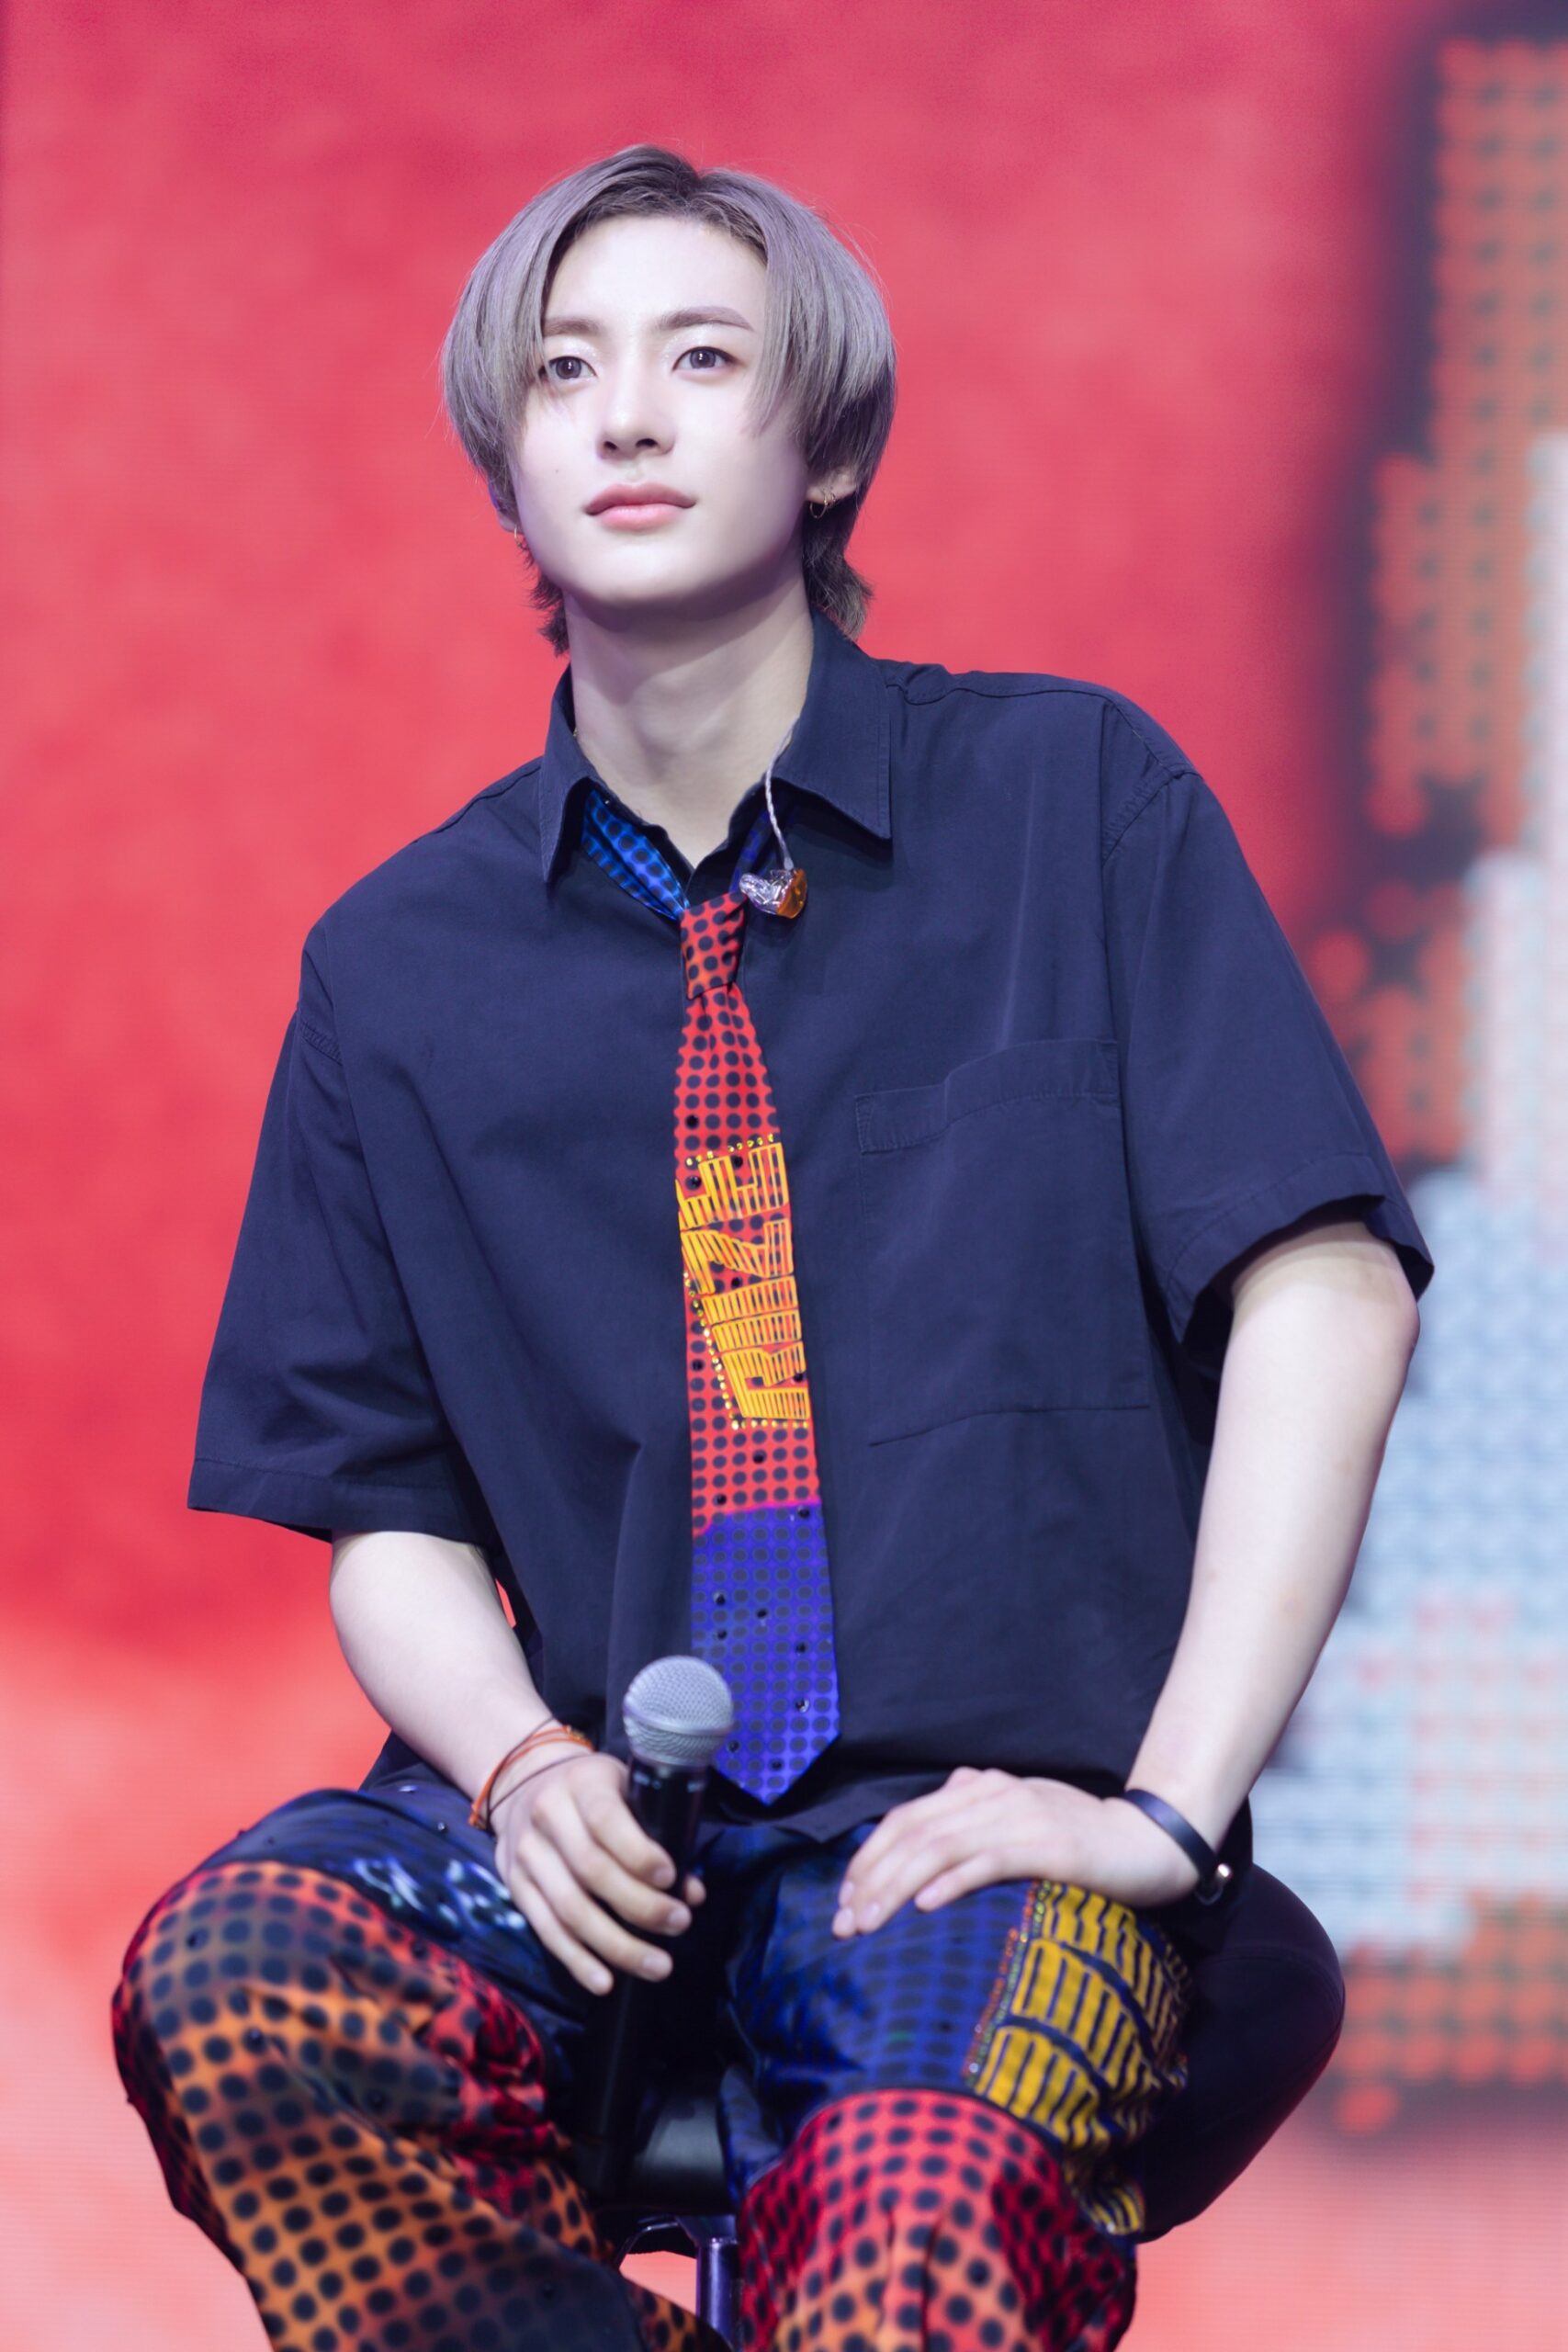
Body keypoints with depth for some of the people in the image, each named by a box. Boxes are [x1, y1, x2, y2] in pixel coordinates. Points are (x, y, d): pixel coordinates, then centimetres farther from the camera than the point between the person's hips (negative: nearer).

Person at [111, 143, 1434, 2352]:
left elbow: (1325, 1295, -4)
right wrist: (520, 1761, -10)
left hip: (983, 1806, -3)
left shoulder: (1072, 804, 4)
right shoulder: (399, 965, 12)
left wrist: (1172, 1803, -13)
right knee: (235, 1976, -30)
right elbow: (392, 1523, 12)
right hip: (613, 1825, 4)